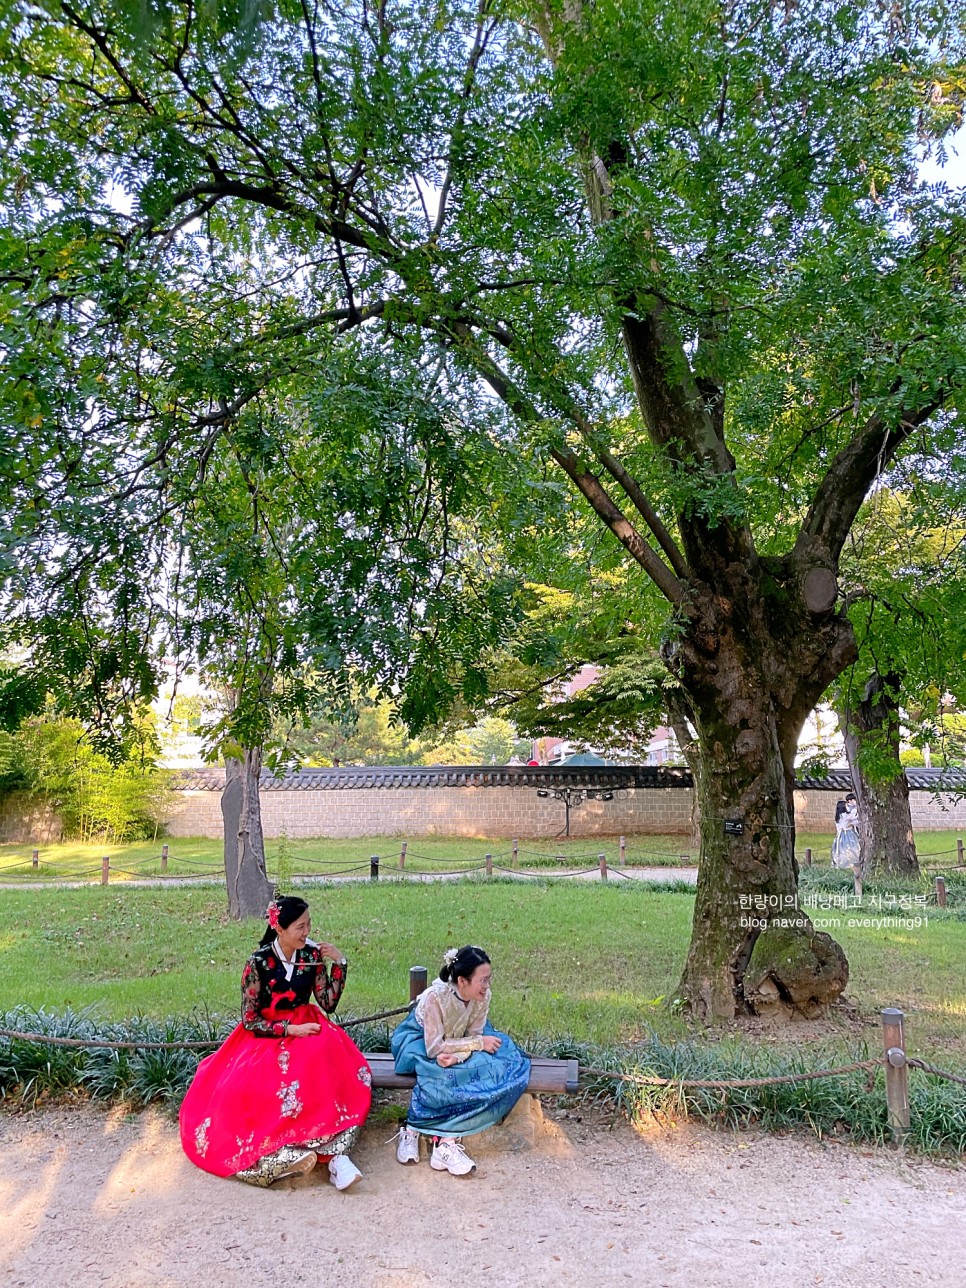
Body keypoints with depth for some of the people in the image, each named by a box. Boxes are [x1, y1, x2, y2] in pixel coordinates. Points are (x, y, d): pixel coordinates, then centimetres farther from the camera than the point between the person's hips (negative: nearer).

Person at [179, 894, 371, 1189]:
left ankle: (336, 1154, -33)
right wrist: (291, 1030, -17)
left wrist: (339, 962, -10)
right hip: (265, 1035, -2)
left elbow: (328, 1004, 0)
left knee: (334, 1066, -29)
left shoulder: (313, 954, -4)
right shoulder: (259, 962, -14)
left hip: (306, 1029, 2)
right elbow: (250, 1020, -10)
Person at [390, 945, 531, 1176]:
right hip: (419, 1041, -5)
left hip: (456, 1044, 5)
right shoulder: (435, 996, -32)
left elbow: (474, 1035, -15)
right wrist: (478, 1043, -29)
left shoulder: (483, 996, -19)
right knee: (447, 1077, -36)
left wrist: (456, 1056, -36)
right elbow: (434, 1048, -30)